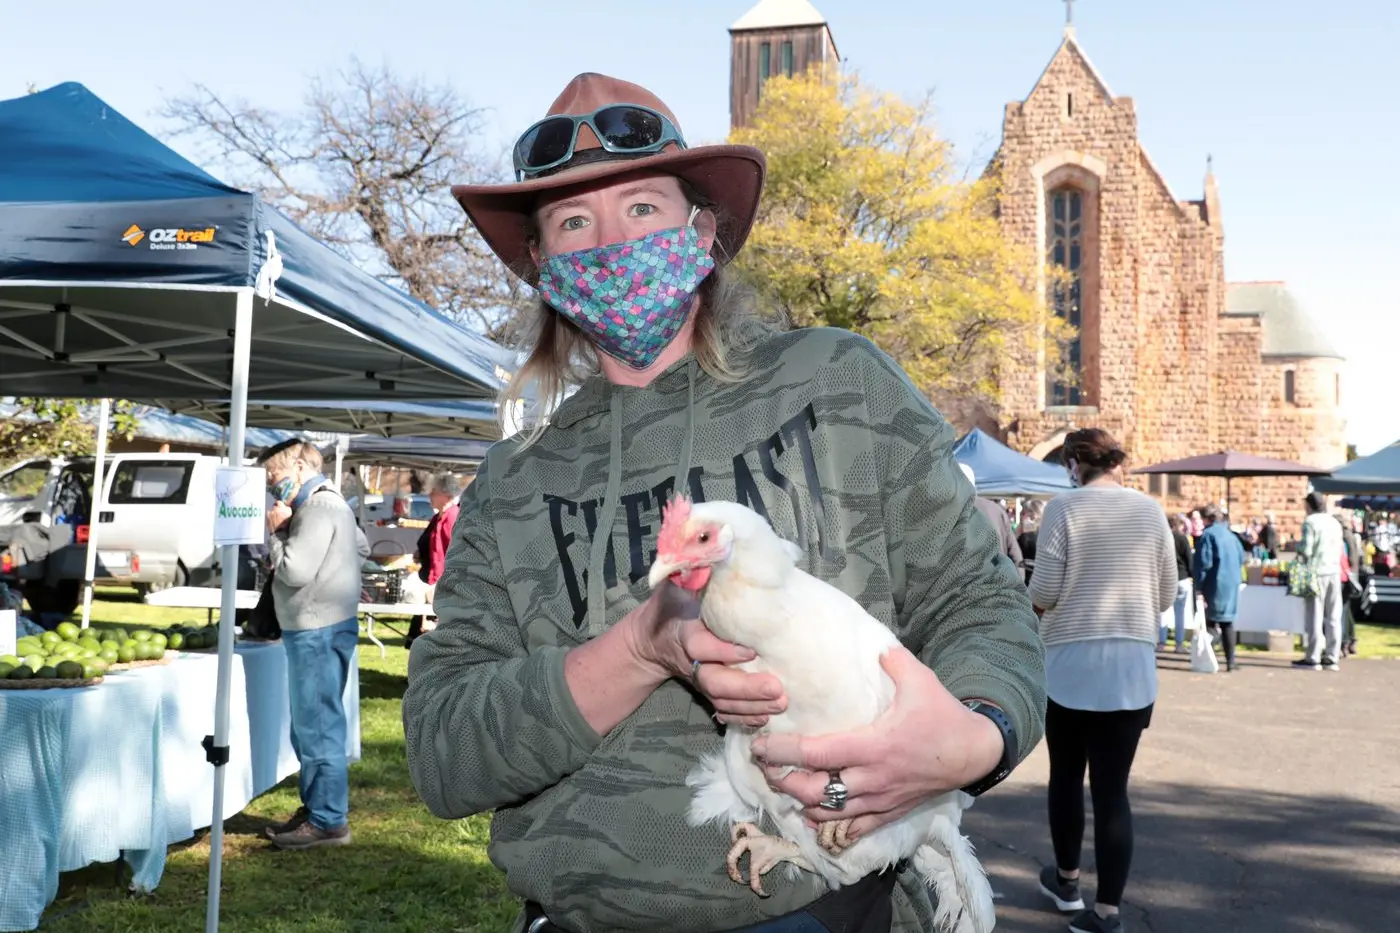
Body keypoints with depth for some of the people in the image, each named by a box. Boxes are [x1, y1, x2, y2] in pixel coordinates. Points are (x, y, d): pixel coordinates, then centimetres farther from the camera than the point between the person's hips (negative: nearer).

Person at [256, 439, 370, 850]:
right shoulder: (325, 503, 17)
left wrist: (274, 531, -7)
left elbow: (294, 570, -21)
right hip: (315, 629, 11)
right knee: (310, 727, 16)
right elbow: (362, 547, 28)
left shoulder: (319, 507, -16)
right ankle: (314, 808, 25)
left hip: (319, 632, -11)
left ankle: (329, 821, 1)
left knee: (319, 727, -5)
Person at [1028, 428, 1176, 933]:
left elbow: (1044, 593, -10)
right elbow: (1166, 594, 7)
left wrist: (1035, 594, 12)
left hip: (1072, 660, -2)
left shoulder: (1064, 507, -7)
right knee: (1113, 786, 4)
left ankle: (1067, 880, 32)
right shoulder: (1150, 510, 3)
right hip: (1133, 662, 2)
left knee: (1066, 773, 17)